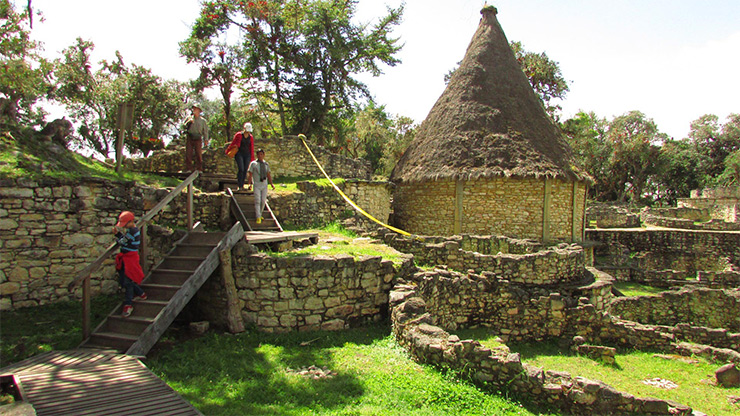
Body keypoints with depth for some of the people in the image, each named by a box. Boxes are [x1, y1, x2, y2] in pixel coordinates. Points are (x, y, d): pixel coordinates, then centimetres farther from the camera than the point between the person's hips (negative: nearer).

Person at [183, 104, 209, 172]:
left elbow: (205, 131, 10)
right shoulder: (189, 119, 17)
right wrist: (189, 122, -9)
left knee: (198, 154, -6)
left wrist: (206, 140, -1)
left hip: (198, 139, -1)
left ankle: (199, 169, -3)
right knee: (188, 153, -5)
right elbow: (184, 127, 9)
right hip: (189, 138, 1)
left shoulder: (203, 120, 14)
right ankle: (188, 169, -2)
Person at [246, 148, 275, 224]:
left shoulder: (266, 164, 12)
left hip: (264, 185, 4)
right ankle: (258, 217, -12)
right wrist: (249, 184, -14)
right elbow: (249, 174, -3)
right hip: (256, 185, -4)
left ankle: (259, 214, 25)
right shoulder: (253, 163, 0)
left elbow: (269, 175, 16)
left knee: (263, 201, 6)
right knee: (257, 201, -11)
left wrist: (271, 184, 6)